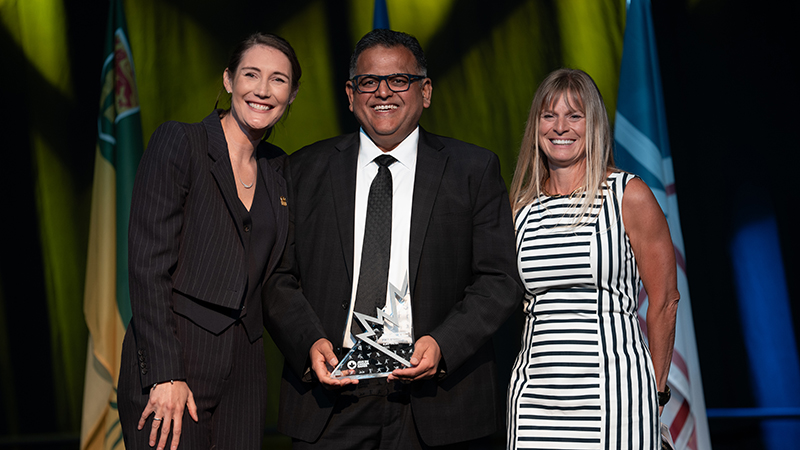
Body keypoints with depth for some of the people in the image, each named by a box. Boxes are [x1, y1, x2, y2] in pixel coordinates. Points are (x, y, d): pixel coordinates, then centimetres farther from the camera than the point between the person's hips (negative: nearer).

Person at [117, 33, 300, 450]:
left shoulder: (277, 168, 12)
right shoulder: (177, 142, -6)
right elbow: (148, 264, -12)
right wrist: (165, 375, -16)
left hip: (244, 367, 5)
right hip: (169, 362, -5)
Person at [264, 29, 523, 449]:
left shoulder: (474, 169, 2)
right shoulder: (305, 170, 7)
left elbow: (499, 280, -1)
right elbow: (279, 277, 5)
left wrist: (443, 344, -15)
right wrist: (310, 342, -12)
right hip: (330, 390, 1)